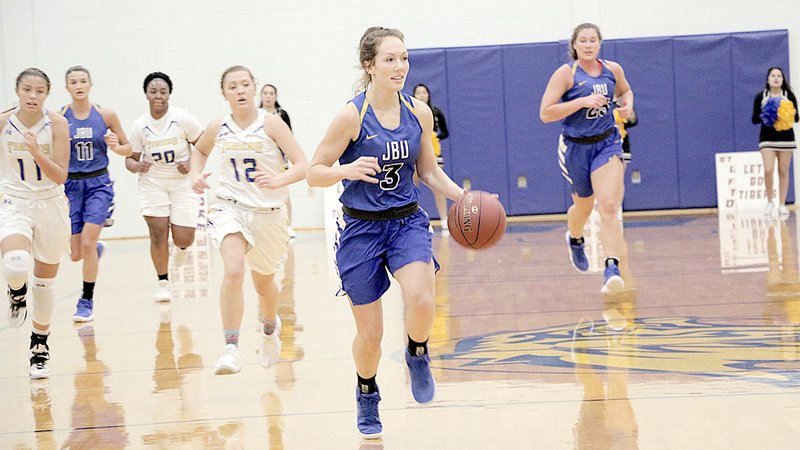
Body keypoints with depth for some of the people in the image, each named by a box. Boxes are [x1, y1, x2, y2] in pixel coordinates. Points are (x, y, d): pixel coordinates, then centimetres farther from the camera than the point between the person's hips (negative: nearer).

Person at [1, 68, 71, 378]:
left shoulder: (57, 124, -11)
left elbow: (60, 177, -17)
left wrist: (36, 152, -30)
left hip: (51, 206, 1)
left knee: (45, 282, 11)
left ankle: (40, 347, 30)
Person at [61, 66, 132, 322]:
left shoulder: (106, 115, -2)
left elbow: (128, 149, 7)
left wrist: (116, 146, -15)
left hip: (98, 184, -1)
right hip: (70, 185, 1)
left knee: (87, 242, -14)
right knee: (76, 253, 3)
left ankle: (86, 302, 1)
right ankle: (97, 250, 42)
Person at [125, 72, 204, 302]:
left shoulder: (182, 118, -11)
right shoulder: (139, 126, -5)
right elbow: (130, 158, 3)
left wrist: (191, 165, -19)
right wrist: (136, 166, -20)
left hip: (183, 183, -1)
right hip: (153, 183, 1)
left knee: (184, 239, -6)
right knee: (158, 233, -9)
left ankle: (181, 247, 34)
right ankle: (163, 282, 10)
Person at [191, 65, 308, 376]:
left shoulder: (271, 124, -12)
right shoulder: (218, 128, -2)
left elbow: (302, 166, -17)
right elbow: (200, 150, 22)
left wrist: (279, 180, -35)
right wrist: (196, 175, 3)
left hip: (269, 213, 0)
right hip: (230, 207, 0)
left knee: (263, 283, 18)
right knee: (234, 271, -26)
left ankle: (270, 327, 52)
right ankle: (231, 349, -24)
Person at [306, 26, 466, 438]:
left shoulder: (419, 112, -1)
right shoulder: (352, 115, -14)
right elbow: (314, 173, -10)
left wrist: (465, 197, -3)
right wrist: (348, 170, -30)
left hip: (407, 221, 3)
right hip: (361, 227, -2)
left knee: (421, 300, -26)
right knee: (369, 333, 3)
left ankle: (417, 356, 8)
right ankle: (366, 396, 33)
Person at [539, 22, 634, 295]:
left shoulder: (613, 69, 1)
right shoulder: (566, 73, -12)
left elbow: (625, 91, 24)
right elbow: (545, 113, -18)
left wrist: (627, 104, 1)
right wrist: (582, 101, -25)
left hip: (607, 144, 2)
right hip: (576, 148, -1)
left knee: (609, 207, -17)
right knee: (584, 206, 18)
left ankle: (612, 269, -26)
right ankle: (575, 239, 54)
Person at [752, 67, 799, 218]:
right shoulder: (761, 97, 2)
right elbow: (755, 119, 1)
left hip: (786, 138, 1)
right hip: (767, 138, -1)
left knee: (783, 171, 3)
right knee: (768, 170, -13)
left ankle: (782, 204, 10)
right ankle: (770, 201, 6)